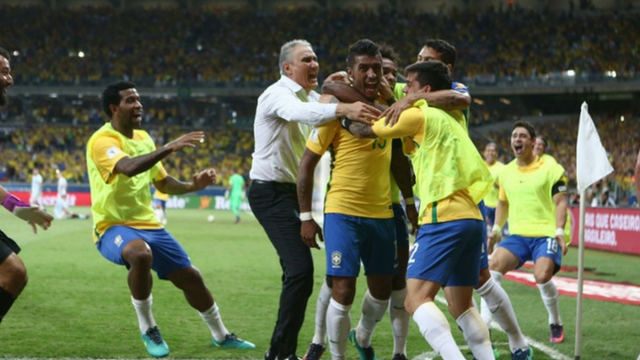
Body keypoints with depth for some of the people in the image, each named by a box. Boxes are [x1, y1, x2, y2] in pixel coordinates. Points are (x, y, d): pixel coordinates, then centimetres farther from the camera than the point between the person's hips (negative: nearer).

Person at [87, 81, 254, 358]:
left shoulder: (143, 138, 10)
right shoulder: (102, 140, -16)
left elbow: (162, 182, 20)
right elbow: (128, 167, -37)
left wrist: (192, 185, 2)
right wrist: (169, 148, -42)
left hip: (148, 225, 8)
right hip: (114, 227, -8)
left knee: (190, 277, 9)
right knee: (141, 255, -39)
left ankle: (220, 335, 33)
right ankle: (147, 329, -18)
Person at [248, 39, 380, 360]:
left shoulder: (311, 96, 15)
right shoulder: (278, 94, -16)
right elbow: (300, 113, -39)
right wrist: (343, 109, -55)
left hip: (292, 192, 10)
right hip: (270, 192, -10)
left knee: (296, 272, 13)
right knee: (301, 269, -20)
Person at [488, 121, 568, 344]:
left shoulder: (550, 168, -4)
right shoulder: (506, 172, 11)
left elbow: (560, 201, -6)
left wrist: (559, 231, -19)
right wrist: (496, 228, 12)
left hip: (546, 234, -5)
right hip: (517, 234, 5)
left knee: (542, 277, -25)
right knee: (493, 266, -18)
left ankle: (556, 324, 2)